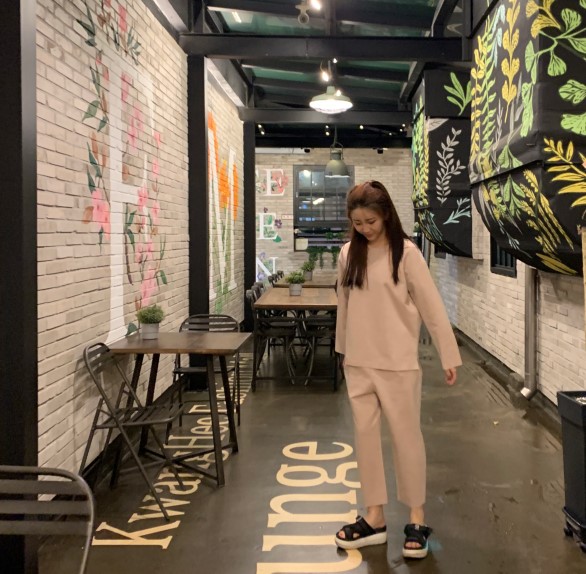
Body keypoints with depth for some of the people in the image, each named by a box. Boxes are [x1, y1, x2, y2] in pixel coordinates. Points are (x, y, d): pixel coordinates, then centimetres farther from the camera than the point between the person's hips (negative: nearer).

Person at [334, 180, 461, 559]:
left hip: (398, 362, -5)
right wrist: (344, 351, 18)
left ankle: (417, 519, 19)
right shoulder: (349, 254, 5)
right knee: (365, 435, 9)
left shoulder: (406, 253, -9)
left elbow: (432, 306, -8)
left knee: (406, 435, 5)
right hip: (359, 363, 5)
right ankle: (374, 518, 21)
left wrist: (449, 356, -8)